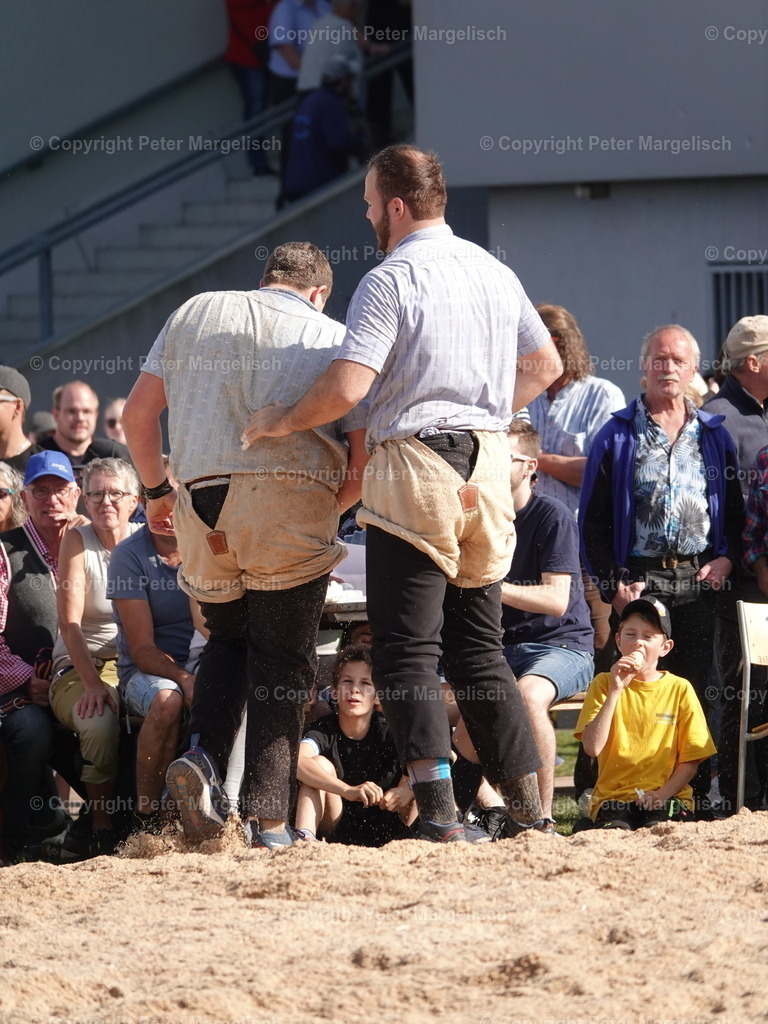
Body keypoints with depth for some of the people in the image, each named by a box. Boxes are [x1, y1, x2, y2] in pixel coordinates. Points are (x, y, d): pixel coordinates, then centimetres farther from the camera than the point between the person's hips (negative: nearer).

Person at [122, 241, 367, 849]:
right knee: (283, 658, 3)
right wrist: (327, 511, 25)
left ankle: (203, 755, -5)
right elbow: (363, 462, 9)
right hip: (293, 492, -2)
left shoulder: (195, 313, 21)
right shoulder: (333, 338, 15)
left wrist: (157, 489, 31)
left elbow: (138, 412, 18)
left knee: (228, 638, 21)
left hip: (201, 498, 2)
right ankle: (269, 817, -5)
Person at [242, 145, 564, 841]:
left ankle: (438, 809, -19)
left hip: (416, 464, -7)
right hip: (488, 466, 7)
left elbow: (347, 387, -19)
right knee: (479, 647, 13)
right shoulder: (496, 273, 13)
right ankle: (529, 809, 8)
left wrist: (281, 423, -4)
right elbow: (546, 364, 23)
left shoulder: (391, 281, -11)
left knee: (407, 650, -6)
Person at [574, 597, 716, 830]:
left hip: (667, 797, 0)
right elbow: (592, 747, -9)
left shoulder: (679, 690, 7)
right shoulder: (603, 684, 7)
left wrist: (662, 794, -12)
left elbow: (690, 761, 6)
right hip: (614, 798, 0)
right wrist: (615, 691, -13)